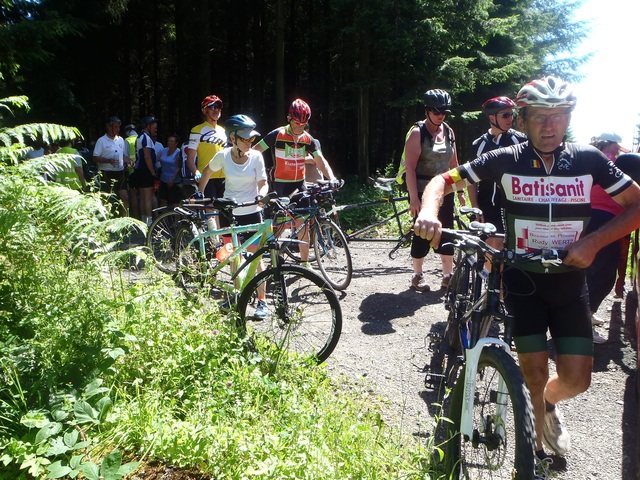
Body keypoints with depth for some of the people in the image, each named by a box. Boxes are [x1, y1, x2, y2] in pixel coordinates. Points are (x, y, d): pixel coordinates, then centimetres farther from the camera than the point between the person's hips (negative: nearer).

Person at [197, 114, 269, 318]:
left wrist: (261, 194, -29)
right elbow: (207, 172, 12)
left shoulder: (256, 156, -10)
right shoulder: (223, 156, -7)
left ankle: (261, 301, 7)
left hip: (251, 212, -2)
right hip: (228, 212, 2)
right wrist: (200, 192, 9)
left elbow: (263, 183, -9)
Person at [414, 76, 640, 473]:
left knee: (576, 379, 1)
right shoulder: (506, 160, -9)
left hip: (570, 280, 2)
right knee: (535, 372, 0)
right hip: (523, 278, -1)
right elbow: (444, 181, -7)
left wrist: (595, 241, -16)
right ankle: (536, 447, 26)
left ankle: (549, 402, 38)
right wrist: (429, 212, -29)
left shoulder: (589, 159, -6)